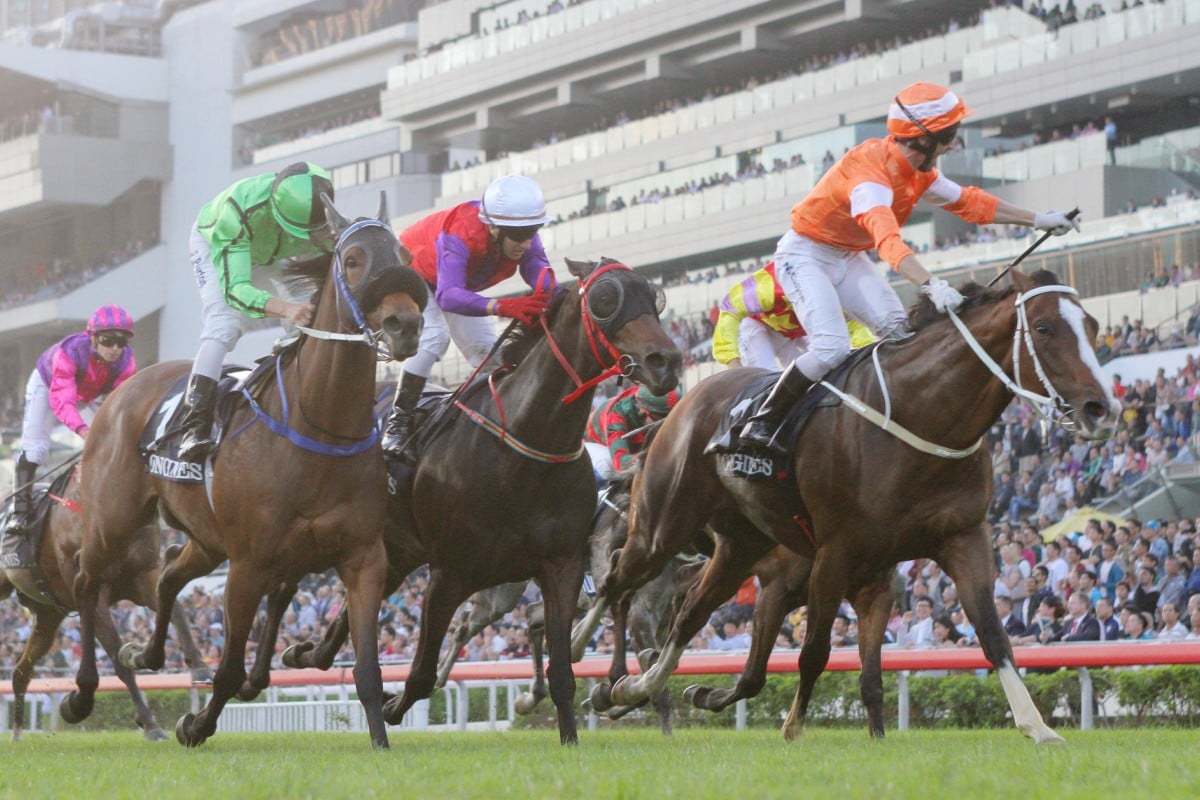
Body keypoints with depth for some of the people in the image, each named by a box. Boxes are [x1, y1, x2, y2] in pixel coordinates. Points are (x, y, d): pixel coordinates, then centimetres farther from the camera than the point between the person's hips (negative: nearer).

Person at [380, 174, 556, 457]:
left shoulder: (524, 240, -29)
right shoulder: (461, 234, -47)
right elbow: (448, 295, -60)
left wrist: (548, 291, -67)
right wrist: (502, 306, -75)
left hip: (461, 280, 6)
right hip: (413, 271, -6)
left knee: (486, 347, -2)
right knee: (434, 336, -26)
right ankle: (398, 422, -19)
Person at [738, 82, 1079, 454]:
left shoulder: (918, 171, -3)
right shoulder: (871, 175, -34)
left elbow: (967, 201, 10)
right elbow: (888, 241, -50)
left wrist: (1036, 220, 8)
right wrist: (932, 285, -63)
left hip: (848, 257, 9)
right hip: (805, 255, -9)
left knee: (898, 328, -11)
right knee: (831, 347, -23)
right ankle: (761, 423, -13)